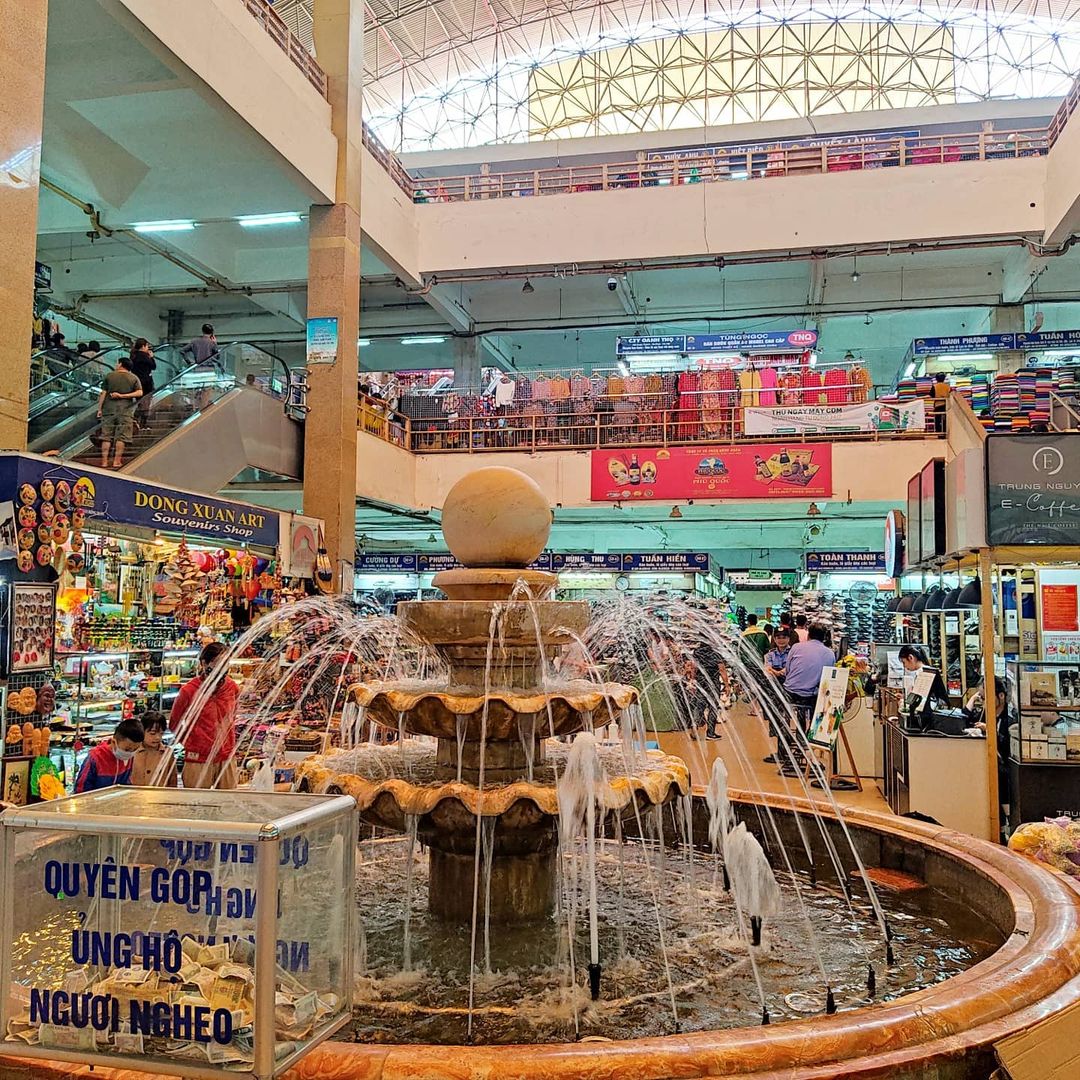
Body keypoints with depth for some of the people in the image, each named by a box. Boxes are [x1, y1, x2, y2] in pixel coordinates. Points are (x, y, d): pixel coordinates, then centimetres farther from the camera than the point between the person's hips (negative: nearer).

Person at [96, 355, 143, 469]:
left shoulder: (109, 376, 4)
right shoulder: (133, 378, 4)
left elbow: (103, 393, 2)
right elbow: (139, 393, -6)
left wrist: (99, 409, 6)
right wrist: (122, 396, -5)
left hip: (109, 409, 1)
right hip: (125, 410, -1)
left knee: (106, 437, 5)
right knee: (121, 437, 2)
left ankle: (104, 461, 3)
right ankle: (117, 461, 0)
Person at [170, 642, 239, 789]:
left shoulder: (232, 687, 1)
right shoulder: (189, 691, -10)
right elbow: (174, 724, 5)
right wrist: (191, 743, 6)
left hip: (227, 759, 4)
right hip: (198, 759, -3)